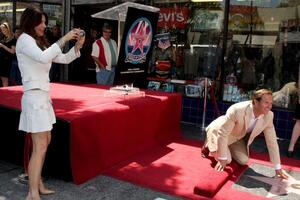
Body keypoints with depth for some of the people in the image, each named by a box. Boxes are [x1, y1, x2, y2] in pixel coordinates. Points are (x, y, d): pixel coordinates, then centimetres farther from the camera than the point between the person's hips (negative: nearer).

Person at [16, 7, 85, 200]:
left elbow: (64, 59, 15)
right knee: (40, 147, -10)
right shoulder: (24, 39, -8)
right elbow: (43, 58, -27)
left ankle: (38, 184, 25)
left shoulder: (40, 42, 18)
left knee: (45, 141, 14)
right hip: (34, 97, -9)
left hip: (43, 96, 9)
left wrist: (78, 45, 0)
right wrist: (64, 39, -22)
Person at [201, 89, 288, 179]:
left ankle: (228, 148, 23)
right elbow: (222, 133, -32)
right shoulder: (237, 110, -39)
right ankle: (208, 145, 12)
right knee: (226, 160, -16)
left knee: (243, 160, -5)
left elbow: (272, 141, -11)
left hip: (237, 137, 6)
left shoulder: (268, 116, -21)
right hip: (218, 131, -5)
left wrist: (278, 168, -9)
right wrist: (222, 159, -26)